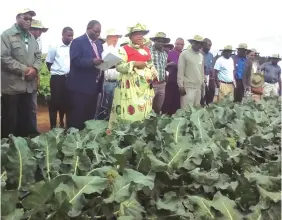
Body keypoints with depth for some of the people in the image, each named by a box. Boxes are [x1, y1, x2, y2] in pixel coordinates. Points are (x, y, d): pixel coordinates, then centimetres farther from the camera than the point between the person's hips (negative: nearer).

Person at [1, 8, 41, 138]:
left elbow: (38, 56, 14)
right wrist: (24, 69, -17)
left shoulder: (31, 37, 16)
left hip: (28, 85, 6)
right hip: (11, 85, -6)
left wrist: (35, 69, -7)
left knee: (25, 118, 13)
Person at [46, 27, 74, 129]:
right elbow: (48, 62, 3)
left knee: (65, 102, 10)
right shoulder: (55, 47, -4)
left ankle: (62, 123, 26)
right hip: (57, 78, -3)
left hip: (69, 78, 3)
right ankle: (53, 125, 10)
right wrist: (55, 72, 4)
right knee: (55, 102, 0)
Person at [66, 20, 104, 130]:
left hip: (94, 86, 7)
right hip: (80, 87, -7)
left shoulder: (99, 43, 16)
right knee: (77, 117, -2)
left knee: (90, 117, 12)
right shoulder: (78, 42, -7)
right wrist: (92, 62, -29)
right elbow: (75, 61, -19)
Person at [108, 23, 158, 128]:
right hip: (130, 86, -6)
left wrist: (154, 74, 8)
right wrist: (134, 64, -18)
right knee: (130, 111, -9)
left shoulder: (146, 50, 17)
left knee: (144, 110, 8)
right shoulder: (125, 49, -3)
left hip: (145, 86, 6)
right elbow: (119, 66, -11)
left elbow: (151, 64, 26)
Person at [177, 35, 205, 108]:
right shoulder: (184, 54, -4)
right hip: (188, 87, -6)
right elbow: (180, 71, -8)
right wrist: (181, 86, -12)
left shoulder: (201, 56, 14)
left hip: (198, 86, 6)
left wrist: (202, 83, 16)